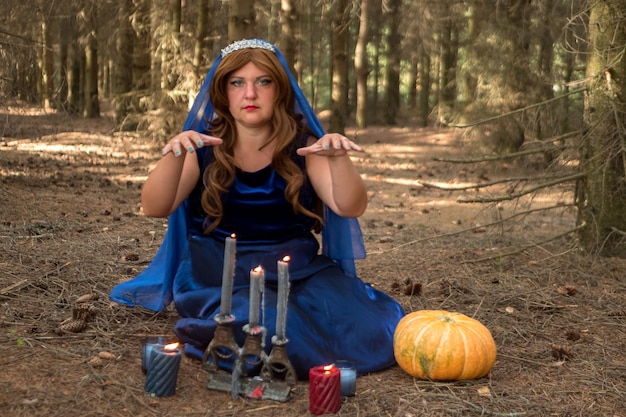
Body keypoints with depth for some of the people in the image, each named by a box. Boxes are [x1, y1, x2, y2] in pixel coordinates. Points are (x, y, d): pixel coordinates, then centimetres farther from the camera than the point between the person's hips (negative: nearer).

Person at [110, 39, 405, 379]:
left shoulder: (302, 145, 2)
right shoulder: (203, 146, 0)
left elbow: (350, 208, -9)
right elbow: (154, 208, -12)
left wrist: (338, 159, -30)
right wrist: (174, 156, -32)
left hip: (298, 270, 3)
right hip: (219, 274, -3)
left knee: (364, 329, -20)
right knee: (273, 332, -34)